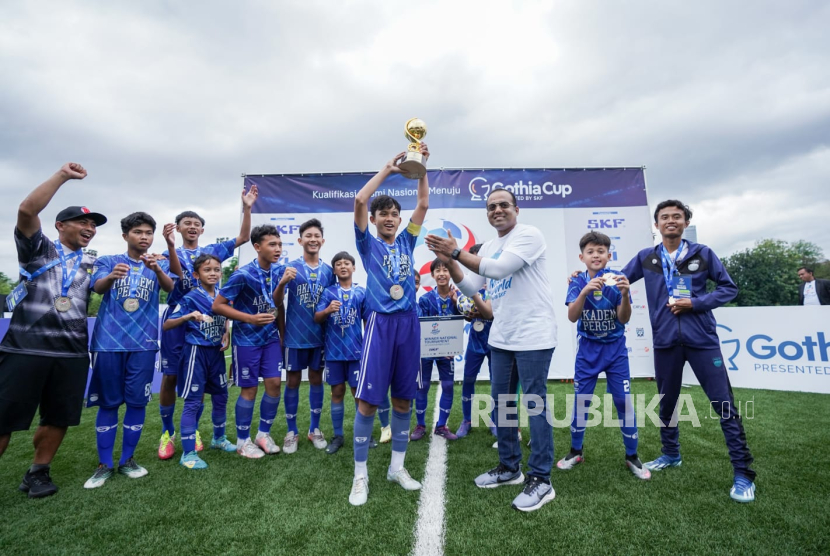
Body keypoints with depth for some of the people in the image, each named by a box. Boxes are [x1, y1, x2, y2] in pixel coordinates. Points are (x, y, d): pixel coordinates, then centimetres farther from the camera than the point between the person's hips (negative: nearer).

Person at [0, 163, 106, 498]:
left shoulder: (92, 264, 16)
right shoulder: (38, 249, 5)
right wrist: (63, 175, -10)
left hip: (72, 353, 4)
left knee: (58, 418, 9)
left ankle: (38, 473, 26)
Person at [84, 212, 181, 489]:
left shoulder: (159, 265, 8)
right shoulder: (108, 261, 6)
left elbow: (170, 286, -14)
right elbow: (98, 287, -14)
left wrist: (156, 268, -35)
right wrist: (112, 276, -38)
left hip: (143, 343, 1)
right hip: (108, 341, 0)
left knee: (137, 402, 4)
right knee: (108, 403, 6)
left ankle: (127, 459, 20)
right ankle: (104, 465, 19)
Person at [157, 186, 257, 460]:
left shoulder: (212, 251, 10)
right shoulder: (171, 254, 7)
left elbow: (243, 237, 4)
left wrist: (246, 208, -7)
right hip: (177, 320, -1)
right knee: (170, 377, 2)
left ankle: (193, 430, 22)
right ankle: (168, 433, 18)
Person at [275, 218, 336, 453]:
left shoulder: (328, 271, 3)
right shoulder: (291, 267, -5)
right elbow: (277, 302, -10)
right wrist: (282, 282, -28)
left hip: (320, 335, 3)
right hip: (295, 336, -2)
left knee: (316, 380, 12)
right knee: (293, 381, 8)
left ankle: (315, 429, 27)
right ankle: (292, 432, 24)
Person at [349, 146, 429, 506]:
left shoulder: (406, 241, 13)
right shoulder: (368, 244, 4)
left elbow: (423, 203, 9)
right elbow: (360, 200, -8)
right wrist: (388, 169, -2)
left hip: (409, 323, 4)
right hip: (381, 324, -4)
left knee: (404, 399, 11)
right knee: (368, 400, -2)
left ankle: (397, 467, 28)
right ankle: (361, 474, 15)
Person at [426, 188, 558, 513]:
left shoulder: (529, 235, -10)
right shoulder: (488, 247, 13)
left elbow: (499, 269, -24)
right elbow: (470, 289, 8)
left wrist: (457, 252, -19)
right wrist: (448, 261, -6)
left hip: (533, 336, -8)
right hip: (501, 338, 8)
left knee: (535, 405, 0)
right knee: (501, 402, 14)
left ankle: (541, 480, 15)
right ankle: (509, 467, 31)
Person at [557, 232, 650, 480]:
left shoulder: (616, 279, -6)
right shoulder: (578, 282, -7)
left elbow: (624, 319, -10)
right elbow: (572, 317, -20)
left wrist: (625, 294, -28)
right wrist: (585, 291, -35)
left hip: (615, 349, 0)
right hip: (587, 350, 0)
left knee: (624, 401, 2)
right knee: (581, 401, 7)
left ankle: (632, 456, 21)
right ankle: (576, 451, 24)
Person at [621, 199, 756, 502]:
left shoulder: (703, 253, 1)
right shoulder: (646, 258, 4)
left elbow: (729, 288, 4)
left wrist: (695, 302, -10)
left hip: (702, 339, -1)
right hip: (665, 341, 2)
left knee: (724, 404, -1)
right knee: (667, 402, 14)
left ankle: (743, 474, 13)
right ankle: (671, 454, 34)